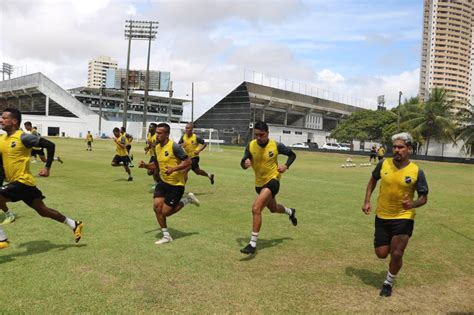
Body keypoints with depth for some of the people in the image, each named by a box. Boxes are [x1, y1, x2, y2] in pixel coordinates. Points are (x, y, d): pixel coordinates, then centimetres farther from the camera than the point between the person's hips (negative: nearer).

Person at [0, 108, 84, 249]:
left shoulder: (23, 137, -14)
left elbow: (50, 145, -13)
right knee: (42, 210, 15)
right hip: (15, 182, 8)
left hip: (23, 181, -8)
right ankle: (75, 225, 28)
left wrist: (47, 167, -15)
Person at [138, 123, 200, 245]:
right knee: (157, 206, -5)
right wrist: (145, 165, -2)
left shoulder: (174, 146, -19)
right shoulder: (157, 147, 5)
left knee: (165, 212, -6)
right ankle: (166, 236, 12)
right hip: (163, 181, 7)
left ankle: (187, 200, 17)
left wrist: (173, 169, -30)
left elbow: (188, 162, -18)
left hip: (176, 184, -7)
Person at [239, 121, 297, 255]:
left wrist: (286, 166, -17)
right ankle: (290, 211, 63)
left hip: (272, 180, -6)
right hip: (259, 183, 6)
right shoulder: (251, 146, -9)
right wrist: (245, 163, -29)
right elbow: (243, 163, -4)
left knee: (256, 209, -23)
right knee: (273, 208, 28)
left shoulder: (276, 145, -15)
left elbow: (292, 155, 1)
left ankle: (253, 244, -14)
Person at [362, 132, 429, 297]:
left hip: (404, 217, -2)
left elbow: (424, 198, -4)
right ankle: (390, 244, 45)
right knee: (381, 254, 7)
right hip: (382, 216, 2)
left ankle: (388, 283, 25)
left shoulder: (417, 172, -13)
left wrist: (413, 204, -26)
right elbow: (372, 180, 10)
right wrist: (367, 201, 0)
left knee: (396, 254, -4)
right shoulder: (383, 164, -9)